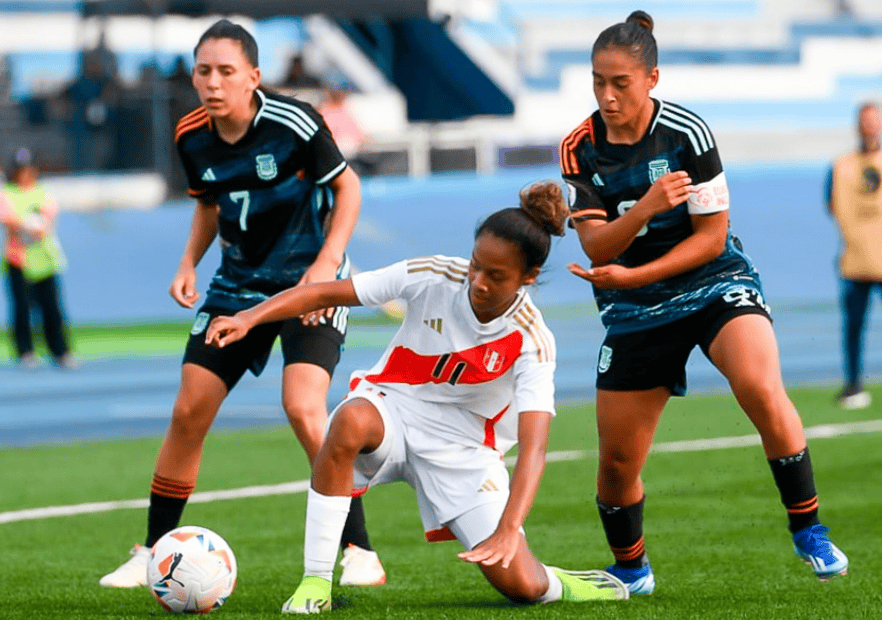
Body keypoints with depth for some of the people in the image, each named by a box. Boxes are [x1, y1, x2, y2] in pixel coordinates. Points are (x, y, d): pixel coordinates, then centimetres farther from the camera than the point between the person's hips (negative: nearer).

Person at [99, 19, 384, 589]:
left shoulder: (292, 123, -20)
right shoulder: (192, 137, -4)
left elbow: (347, 185, -7)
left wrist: (327, 264, -18)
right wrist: (189, 263, 0)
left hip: (309, 281, -5)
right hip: (238, 284, 5)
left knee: (303, 408, -23)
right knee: (188, 413, 0)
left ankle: (360, 553, -15)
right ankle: (154, 553, 14)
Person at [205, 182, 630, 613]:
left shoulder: (531, 342, -19)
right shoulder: (434, 277, -16)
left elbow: (533, 447, -29)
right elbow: (325, 293, -14)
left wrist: (507, 532, -43)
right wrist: (249, 317, -29)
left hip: (462, 447, 0)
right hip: (391, 412, 0)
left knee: (521, 586, -15)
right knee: (351, 420, -39)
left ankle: (553, 583, 26)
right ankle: (315, 581, -29)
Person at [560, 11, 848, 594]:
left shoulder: (686, 132, -15)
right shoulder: (580, 150, -5)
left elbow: (711, 236, -12)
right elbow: (597, 248, -11)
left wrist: (633, 275, -21)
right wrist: (646, 207, -30)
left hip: (715, 284, -3)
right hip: (634, 311, 3)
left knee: (761, 388, -32)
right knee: (617, 463, 2)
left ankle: (808, 529, -16)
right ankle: (631, 569, 30)